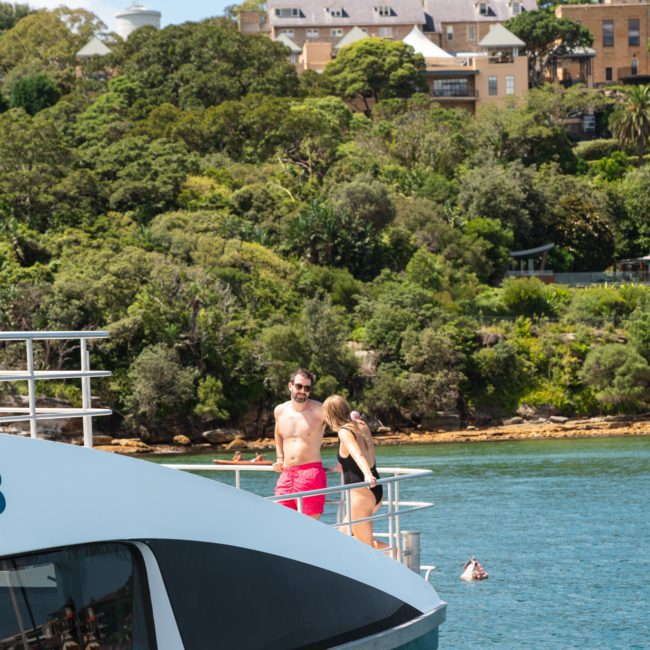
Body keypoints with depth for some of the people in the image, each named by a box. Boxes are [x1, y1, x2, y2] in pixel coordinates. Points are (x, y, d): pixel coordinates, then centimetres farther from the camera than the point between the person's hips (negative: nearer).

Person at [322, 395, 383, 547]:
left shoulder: (344, 432, -13)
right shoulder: (362, 426, 11)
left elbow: (358, 454, -31)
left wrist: (367, 475, -49)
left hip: (361, 493, -9)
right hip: (376, 492, 9)